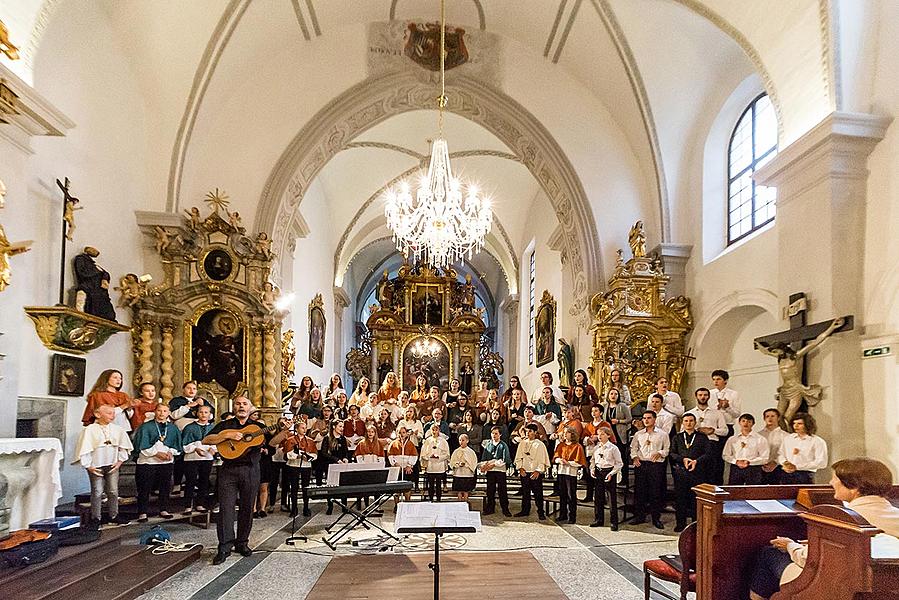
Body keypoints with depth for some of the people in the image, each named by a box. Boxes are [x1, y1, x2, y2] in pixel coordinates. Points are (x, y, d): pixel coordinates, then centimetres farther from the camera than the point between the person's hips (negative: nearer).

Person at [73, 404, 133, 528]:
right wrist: (88, 466, -10)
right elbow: (84, 449, -9)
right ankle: (95, 518, 13)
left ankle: (114, 515, 21)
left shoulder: (117, 429, 2)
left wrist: (120, 461, 3)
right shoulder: (89, 430, -10)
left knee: (113, 491, 9)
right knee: (97, 492, 1)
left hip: (112, 465, 4)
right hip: (96, 467, -3)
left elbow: (124, 447, 9)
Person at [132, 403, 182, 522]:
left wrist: (170, 452, -9)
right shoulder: (146, 427, -1)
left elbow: (177, 445, 10)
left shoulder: (173, 428, 10)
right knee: (145, 488, -1)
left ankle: (164, 510, 17)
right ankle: (142, 513, 5)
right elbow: (142, 445, -7)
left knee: (165, 487, 7)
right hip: (148, 461, -3)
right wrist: (157, 453, -13)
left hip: (167, 461, 3)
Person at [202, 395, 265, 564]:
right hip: (228, 470, -1)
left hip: (251, 471, 1)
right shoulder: (225, 425, 10)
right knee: (226, 508, -5)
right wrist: (228, 435, -13)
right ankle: (224, 547, 0)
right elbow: (206, 440, -1)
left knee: (247, 509, 6)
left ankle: (242, 543, 19)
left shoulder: (258, 426, 12)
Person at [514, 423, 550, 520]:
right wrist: (520, 468, -3)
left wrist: (538, 471, -12)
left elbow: (543, 460, -4)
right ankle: (525, 510, 22)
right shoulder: (522, 443, 7)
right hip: (524, 472, 4)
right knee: (525, 493, 11)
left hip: (536, 473, -3)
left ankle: (541, 513, 8)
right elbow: (518, 457, 9)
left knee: (538, 493, 0)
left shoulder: (540, 445, -3)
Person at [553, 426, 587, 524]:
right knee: (562, 494, 10)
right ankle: (563, 515, 21)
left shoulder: (577, 447, -5)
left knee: (571, 495, -3)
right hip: (561, 471, 5)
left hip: (571, 472, -5)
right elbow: (555, 457, 11)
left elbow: (579, 462, -8)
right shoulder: (561, 445, 12)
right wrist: (559, 460, -10)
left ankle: (572, 517, 4)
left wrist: (568, 463, -17)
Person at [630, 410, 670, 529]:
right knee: (639, 491, 4)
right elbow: (633, 448, 16)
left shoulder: (662, 434, 4)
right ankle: (639, 516, 15)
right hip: (641, 464, 3)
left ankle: (656, 518, 10)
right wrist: (634, 457, 0)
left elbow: (667, 449, 4)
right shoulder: (638, 434, 12)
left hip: (656, 465, -2)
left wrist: (659, 453, -13)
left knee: (656, 492, 0)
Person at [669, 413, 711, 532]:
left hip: (697, 472, -1)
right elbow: (672, 454, 7)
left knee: (696, 498, -1)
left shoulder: (703, 437, 11)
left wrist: (696, 461, -13)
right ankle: (680, 523, 11)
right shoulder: (677, 438, 15)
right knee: (680, 498, 2)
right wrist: (683, 459, -10)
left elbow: (708, 454, 1)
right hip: (680, 472, 1)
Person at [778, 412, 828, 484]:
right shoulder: (787, 438, 15)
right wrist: (785, 463, -7)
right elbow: (780, 455, 17)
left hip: (805, 475, -3)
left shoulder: (818, 442, 0)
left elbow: (822, 463, -8)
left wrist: (797, 467, -14)